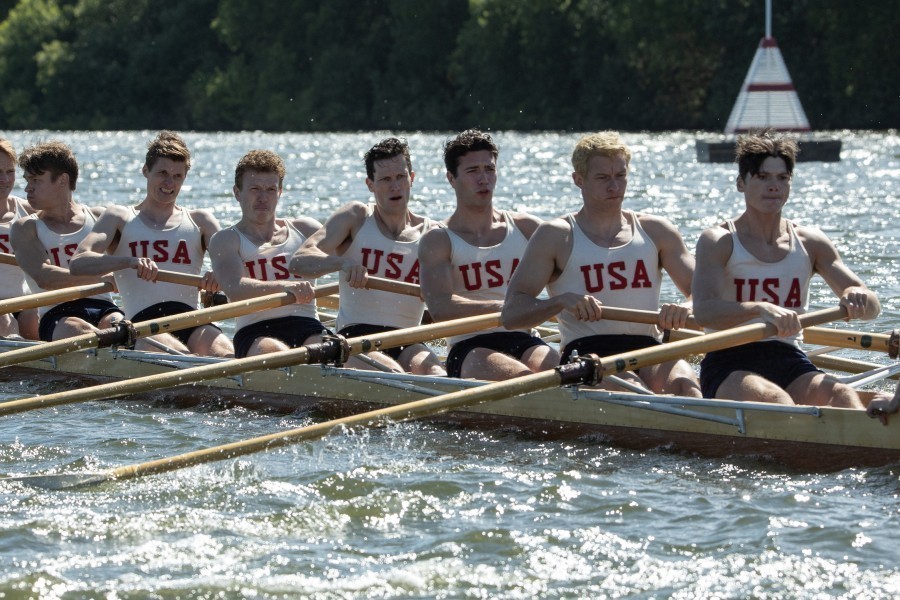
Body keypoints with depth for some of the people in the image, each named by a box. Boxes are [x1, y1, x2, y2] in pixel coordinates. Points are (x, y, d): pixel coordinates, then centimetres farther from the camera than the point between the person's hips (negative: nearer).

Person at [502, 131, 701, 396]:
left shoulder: (655, 231, 18)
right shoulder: (556, 237, 9)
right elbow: (511, 313, 1)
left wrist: (686, 308, -14)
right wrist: (562, 301, -19)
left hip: (649, 354, 2)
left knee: (684, 382, -34)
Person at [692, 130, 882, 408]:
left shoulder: (810, 244, 12)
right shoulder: (718, 242, 0)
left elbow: (872, 307, 6)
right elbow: (704, 312, -18)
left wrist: (860, 298, -20)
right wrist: (761, 310, -36)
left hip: (789, 363, 4)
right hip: (730, 366, -4)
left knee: (843, 396, -28)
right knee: (774, 399, -36)